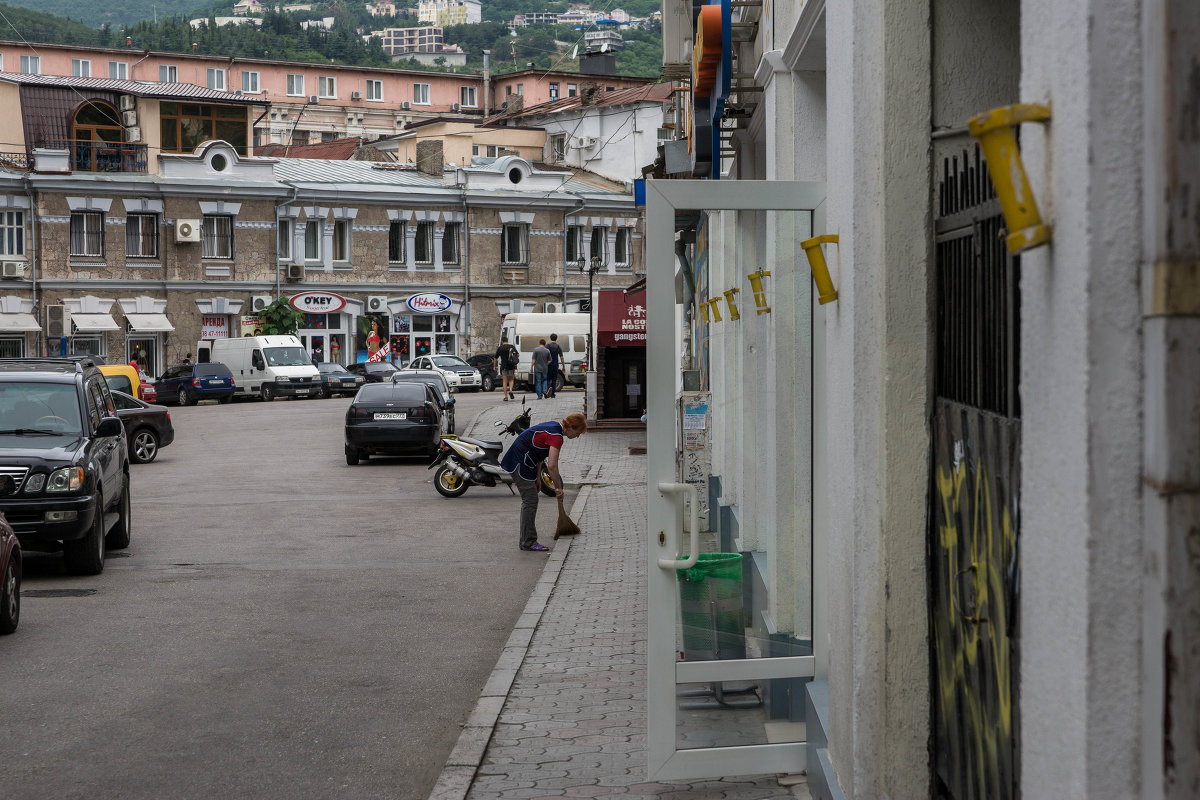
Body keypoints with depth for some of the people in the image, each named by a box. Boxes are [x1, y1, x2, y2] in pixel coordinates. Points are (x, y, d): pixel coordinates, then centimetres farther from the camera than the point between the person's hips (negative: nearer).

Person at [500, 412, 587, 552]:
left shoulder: (554, 425, 8)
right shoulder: (556, 435, -22)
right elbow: (552, 466, -28)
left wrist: (537, 477, 13)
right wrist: (558, 488, -16)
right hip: (521, 463, -10)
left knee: (530, 501, 13)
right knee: (530, 501, -7)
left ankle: (526, 540, 18)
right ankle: (528, 542, -3)